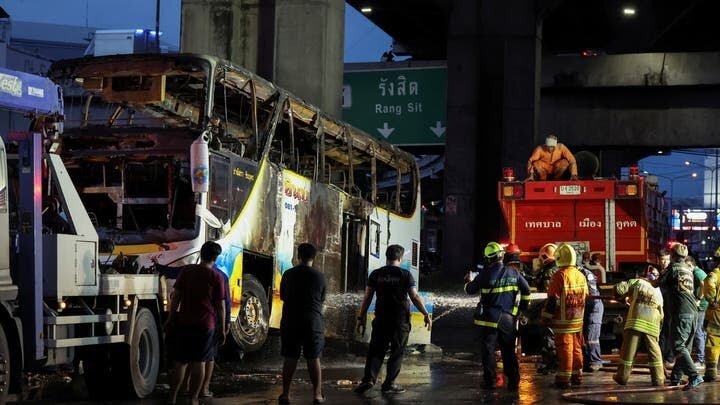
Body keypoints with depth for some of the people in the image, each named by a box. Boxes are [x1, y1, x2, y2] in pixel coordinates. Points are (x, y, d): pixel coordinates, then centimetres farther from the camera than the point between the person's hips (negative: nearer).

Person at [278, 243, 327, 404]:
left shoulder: (288, 274, -2)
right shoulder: (320, 277, -5)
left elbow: (282, 296, 10)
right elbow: (322, 300, 7)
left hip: (290, 321, 1)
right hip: (313, 322, -1)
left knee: (290, 358, 7)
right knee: (314, 359, 5)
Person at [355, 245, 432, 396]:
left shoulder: (376, 274, 1)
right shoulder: (405, 275, -4)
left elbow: (367, 297, 1)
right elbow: (415, 297, -7)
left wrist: (361, 318, 7)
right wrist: (426, 315, 1)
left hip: (381, 319, 2)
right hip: (401, 320, -2)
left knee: (376, 350, 9)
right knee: (397, 352, 8)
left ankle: (369, 378, -7)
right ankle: (389, 384, 8)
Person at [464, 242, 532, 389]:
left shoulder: (486, 274, -10)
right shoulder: (513, 272, 0)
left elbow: (470, 290, 2)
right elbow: (526, 290, 7)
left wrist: (468, 281, 23)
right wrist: (523, 306, 19)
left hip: (490, 319, -4)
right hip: (508, 319, 4)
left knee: (488, 351, 2)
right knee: (509, 351, 13)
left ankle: (490, 381, 0)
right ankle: (513, 381, 15)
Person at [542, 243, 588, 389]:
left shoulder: (559, 276, -15)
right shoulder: (581, 275, 8)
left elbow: (553, 299, -15)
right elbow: (584, 297, 16)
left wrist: (546, 317, -7)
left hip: (563, 320, -7)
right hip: (578, 319, 7)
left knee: (564, 348, -4)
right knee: (576, 347, 13)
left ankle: (564, 378, -3)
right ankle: (577, 376, 21)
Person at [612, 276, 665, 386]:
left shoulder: (637, 282, 16)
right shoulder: (658, 292, 29)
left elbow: (619, 288, 5)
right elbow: (661, 314, 26)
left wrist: (624, 297, 24)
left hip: (637, 318, -3)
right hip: (653, 322, 3)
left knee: (629, 348, 2)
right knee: (654, 350, 8)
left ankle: (622, 376, 7)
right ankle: (658, 379, 6)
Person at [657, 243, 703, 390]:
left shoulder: (674, 268, -4)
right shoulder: (688, 269, 18)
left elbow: (660, 283, 1)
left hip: (681, 312, -8)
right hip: (693, 311, 8)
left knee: (678, 346, -11)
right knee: (685, 346, 11)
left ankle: (694, 376, -24)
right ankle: (675, 377, 17)